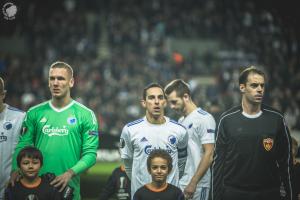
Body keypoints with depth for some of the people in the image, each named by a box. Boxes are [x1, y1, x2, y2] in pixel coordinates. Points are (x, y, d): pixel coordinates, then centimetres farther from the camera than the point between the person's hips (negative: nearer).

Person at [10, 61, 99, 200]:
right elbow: (23, 145, 4)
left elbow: (90, 153, -4)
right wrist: (16, 170, -14)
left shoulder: (85, 115, 1)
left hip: (69, 188, -2)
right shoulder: (34, 113, 9)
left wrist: (70, 173, -19)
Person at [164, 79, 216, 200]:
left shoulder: (204, 118, -9)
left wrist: (193, 183, -18)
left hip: (197, 186, -7)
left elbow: (209, 155, -15)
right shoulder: (181, 121, 15)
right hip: (180, 184, 7)